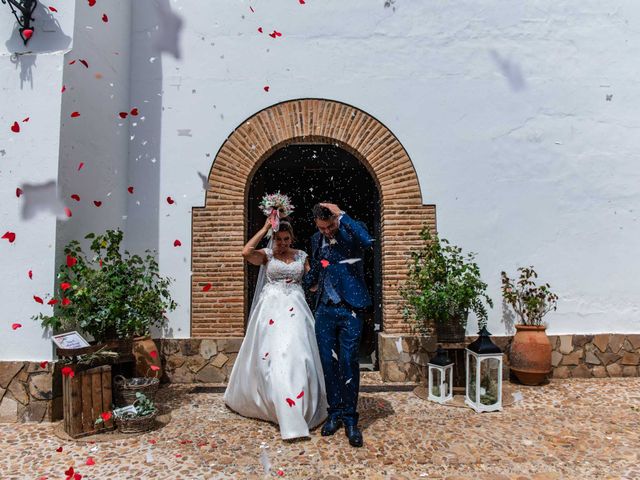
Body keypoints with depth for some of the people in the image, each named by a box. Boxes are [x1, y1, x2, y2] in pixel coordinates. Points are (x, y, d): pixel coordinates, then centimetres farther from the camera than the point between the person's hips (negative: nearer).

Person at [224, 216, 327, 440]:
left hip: (295, 310, 2)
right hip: (271, 308, -2)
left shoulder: (301, 256, 12)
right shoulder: (267, 255, 3)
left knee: (296, 356, -3)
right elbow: (246, 252, -17)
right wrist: (265, 227, -12)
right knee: (272, 357, -4)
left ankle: (300, 411, 14)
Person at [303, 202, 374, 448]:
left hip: (350, 310, -5)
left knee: (348, 363, -3)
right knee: (328, 363, 9)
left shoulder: (351, 231, -6)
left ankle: (350, 418, 13)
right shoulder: (317, 240, 9)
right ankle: (335, 413, 24)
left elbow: (367, 241, -31)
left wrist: (341, 215, -25)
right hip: (324, 310, 5)